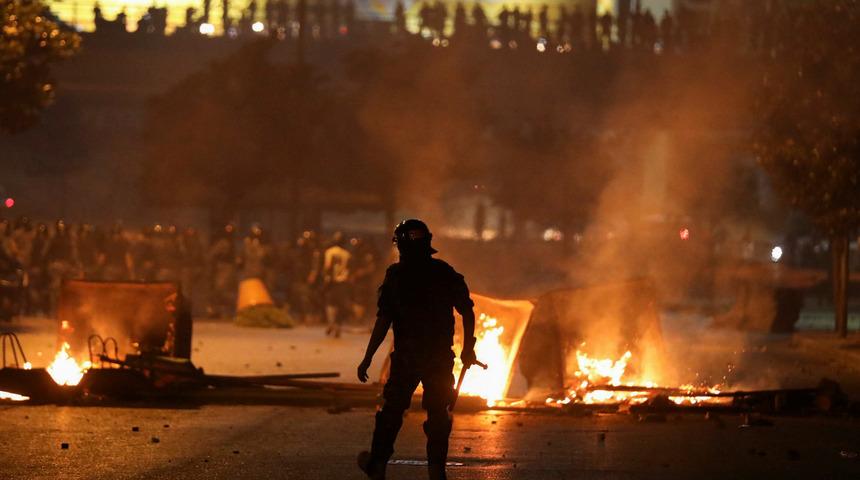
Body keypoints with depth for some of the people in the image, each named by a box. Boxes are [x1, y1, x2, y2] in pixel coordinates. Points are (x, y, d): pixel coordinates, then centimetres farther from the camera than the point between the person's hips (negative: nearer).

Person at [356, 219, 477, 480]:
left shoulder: (396, 275, -9)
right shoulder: (446, 273, 0)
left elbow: (383, 321, -13)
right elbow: (468, 313, 1)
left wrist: (367, 358, -10)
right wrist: (468, 348, 12)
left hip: (406, 357, -2)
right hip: (440, 357, 2)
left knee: (392, 409, 12)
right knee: (438, 412, 8)